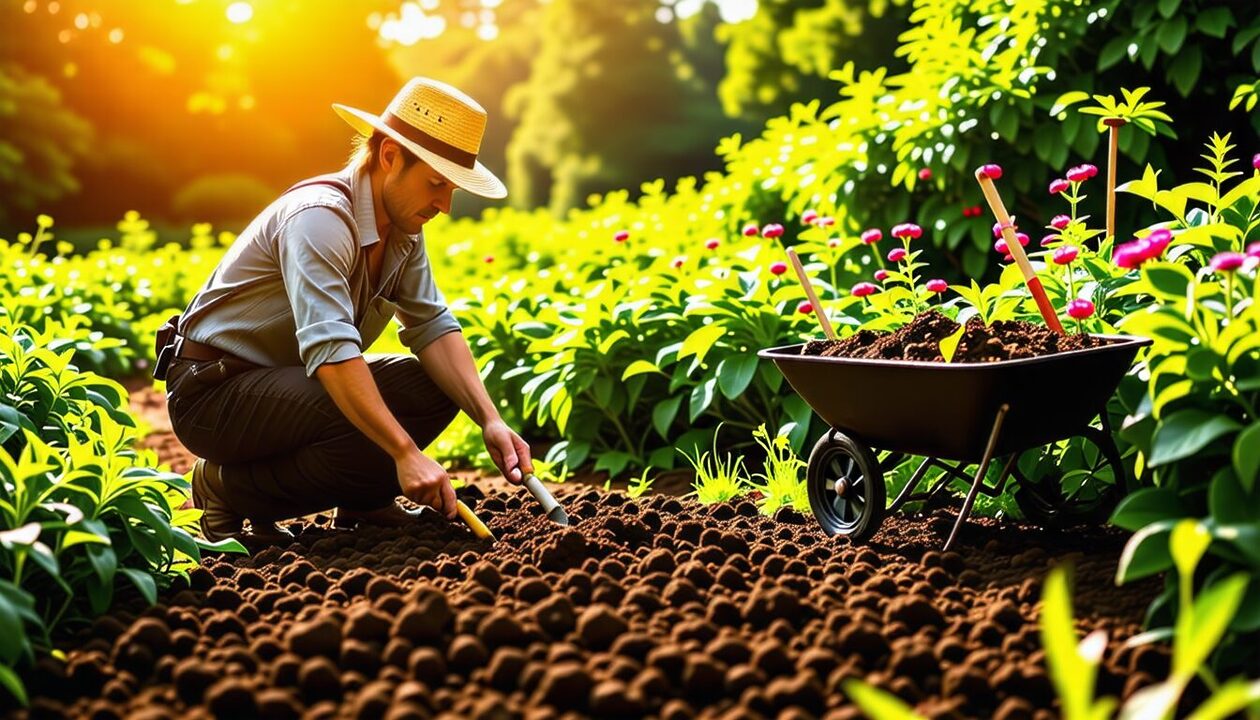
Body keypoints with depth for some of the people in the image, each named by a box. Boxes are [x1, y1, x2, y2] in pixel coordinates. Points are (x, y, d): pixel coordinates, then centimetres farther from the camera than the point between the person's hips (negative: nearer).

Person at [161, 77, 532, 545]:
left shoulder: (402, 226, 0)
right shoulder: (320, 217, -27)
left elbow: (432, 325, -5)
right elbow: (330, 348, -38)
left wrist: (490, 420, -18)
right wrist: (406, 453, -43)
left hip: (287, 380, 8)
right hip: (213, 393, -8)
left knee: (438, 386, -8)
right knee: (373, 430, -32)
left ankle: (359, 501, 9)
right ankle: (225, 488, -8)